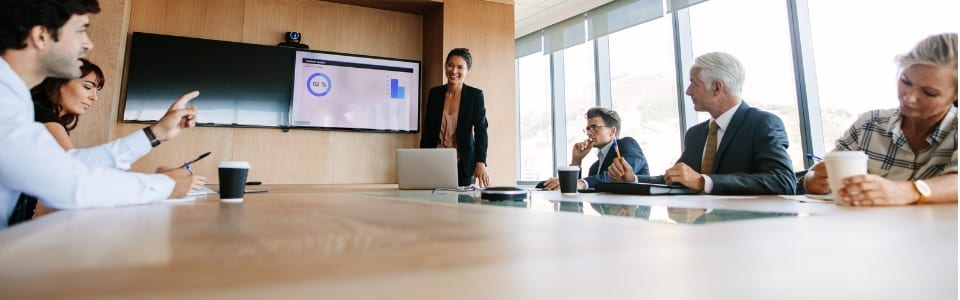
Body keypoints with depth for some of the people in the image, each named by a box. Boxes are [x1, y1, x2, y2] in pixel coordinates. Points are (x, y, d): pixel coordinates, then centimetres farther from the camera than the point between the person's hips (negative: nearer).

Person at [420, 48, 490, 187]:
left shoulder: (475, 95, -5)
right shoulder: (434, 93, 5)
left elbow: (481, 130, -10)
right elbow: (427, 130, 9)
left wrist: (481, 163, -22)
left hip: (463, 164, -2)